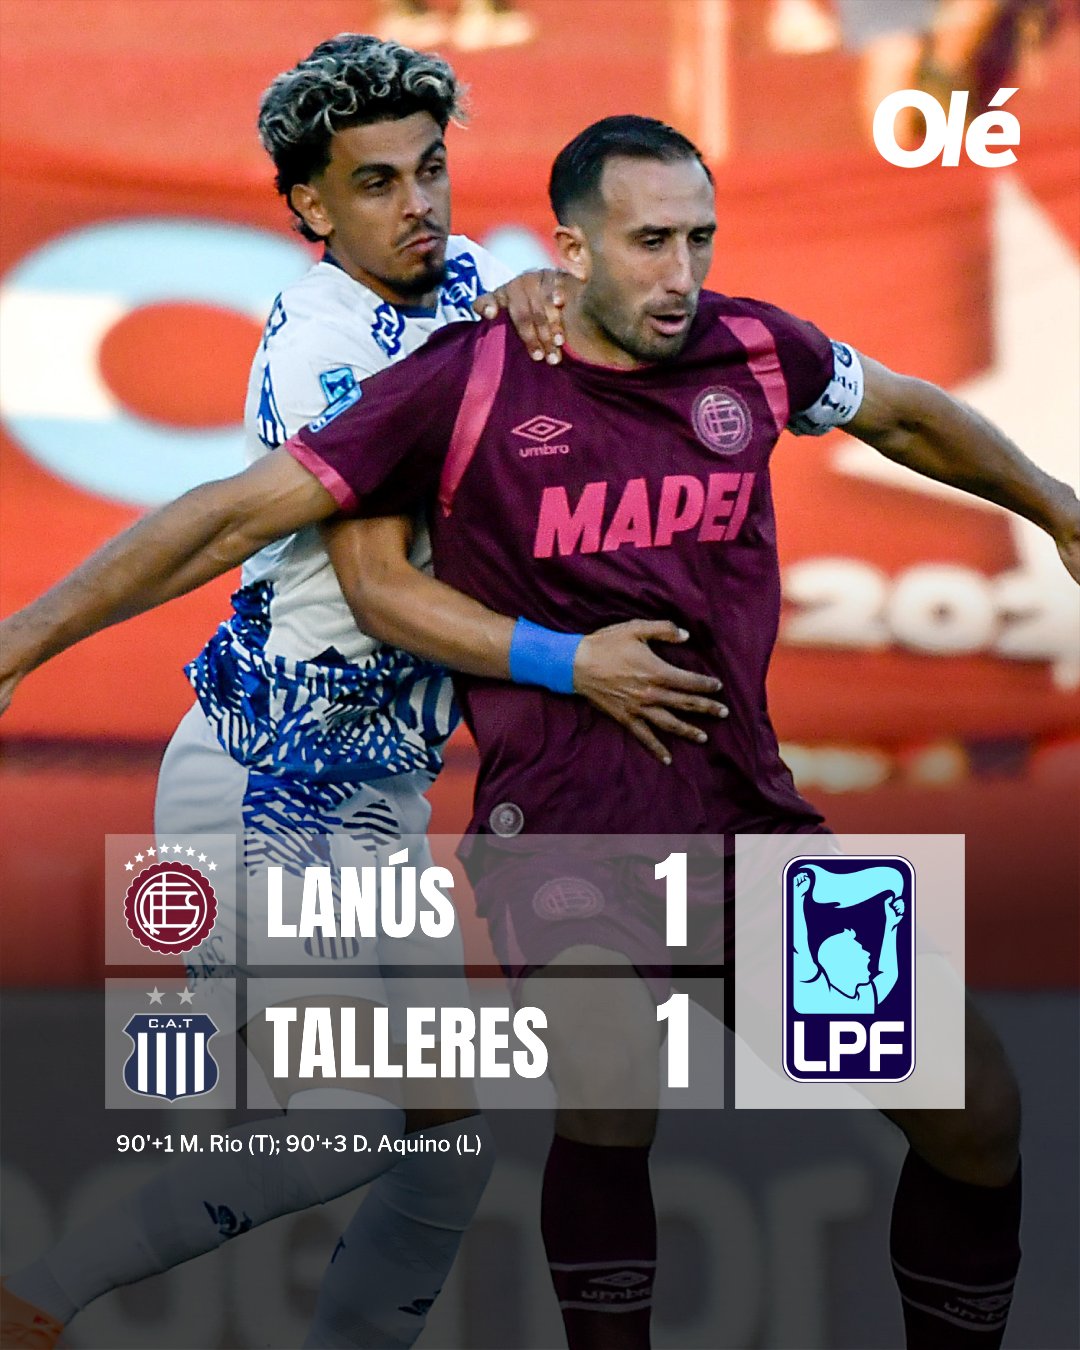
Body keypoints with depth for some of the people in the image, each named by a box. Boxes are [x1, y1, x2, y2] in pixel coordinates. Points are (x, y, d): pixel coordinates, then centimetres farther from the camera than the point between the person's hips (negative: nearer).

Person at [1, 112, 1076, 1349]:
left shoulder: (752, 349, 4)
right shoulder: (468, 384, -8)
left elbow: (908, 416, 25)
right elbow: (235, 516, -5)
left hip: (747, 808, 5)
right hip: (565, 821, -5)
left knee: (974, 1110, 2)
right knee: (613, 1102, -31)